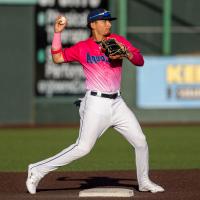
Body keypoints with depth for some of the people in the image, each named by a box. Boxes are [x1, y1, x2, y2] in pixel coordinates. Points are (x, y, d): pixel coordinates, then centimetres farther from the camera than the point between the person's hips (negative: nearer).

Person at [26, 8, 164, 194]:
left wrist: (127, 54, -19)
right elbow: (57, 58, 2)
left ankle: (144, 182, 24)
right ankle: (37, 170, -7)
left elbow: (140, 61, 2)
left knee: (140, 142, 5)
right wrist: (57, 33, -4)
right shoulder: (82, 47, 0)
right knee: (83, 147, -13)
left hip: (117, 103, 5)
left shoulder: (118, 41, 7)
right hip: (96, 104, -5)